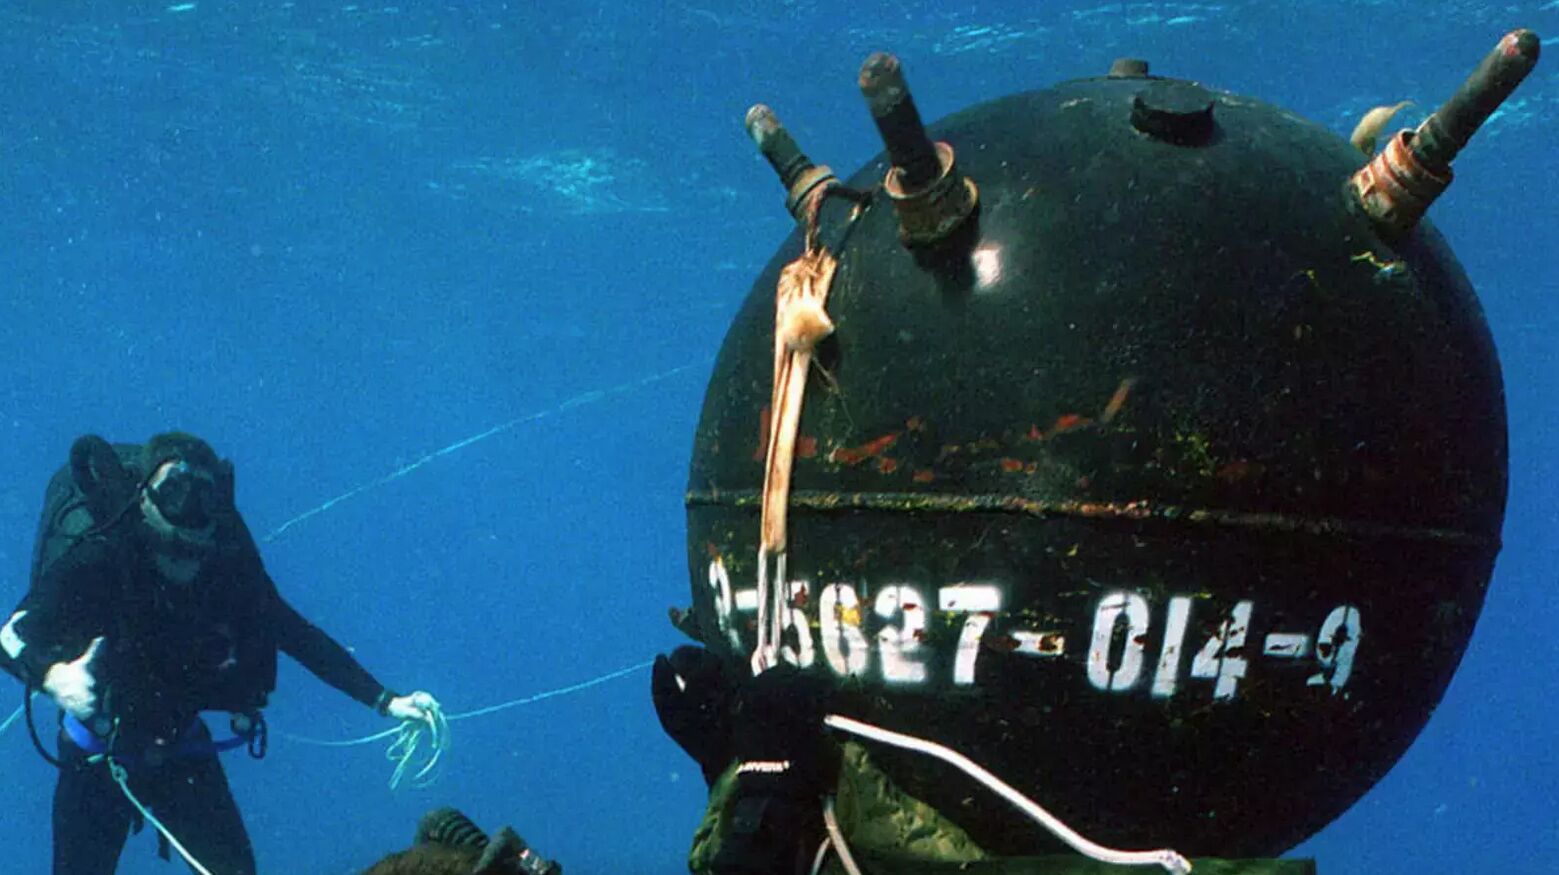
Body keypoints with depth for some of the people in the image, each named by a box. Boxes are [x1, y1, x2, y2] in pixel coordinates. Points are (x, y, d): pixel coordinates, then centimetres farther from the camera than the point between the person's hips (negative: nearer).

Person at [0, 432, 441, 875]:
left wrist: (384, 701, -10)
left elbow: (297, 634, -5)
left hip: (182, 747, 3)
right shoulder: (97, 560, -27)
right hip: (99, 755, -3)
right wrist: (53, 675, -61)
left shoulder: (228, 561, -15)